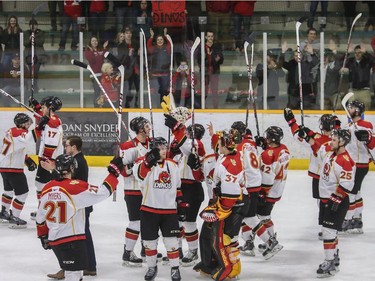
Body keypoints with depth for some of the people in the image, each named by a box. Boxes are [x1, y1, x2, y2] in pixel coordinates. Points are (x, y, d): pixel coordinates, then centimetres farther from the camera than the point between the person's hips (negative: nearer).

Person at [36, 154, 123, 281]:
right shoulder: (76, 187, -15)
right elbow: (103, 192, -16)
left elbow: (40, 217, 13)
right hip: (72, 240, -8)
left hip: (54, 240, 8)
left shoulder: (47, 189, 5)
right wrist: (114, 172, -6)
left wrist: (43, 236, 25)